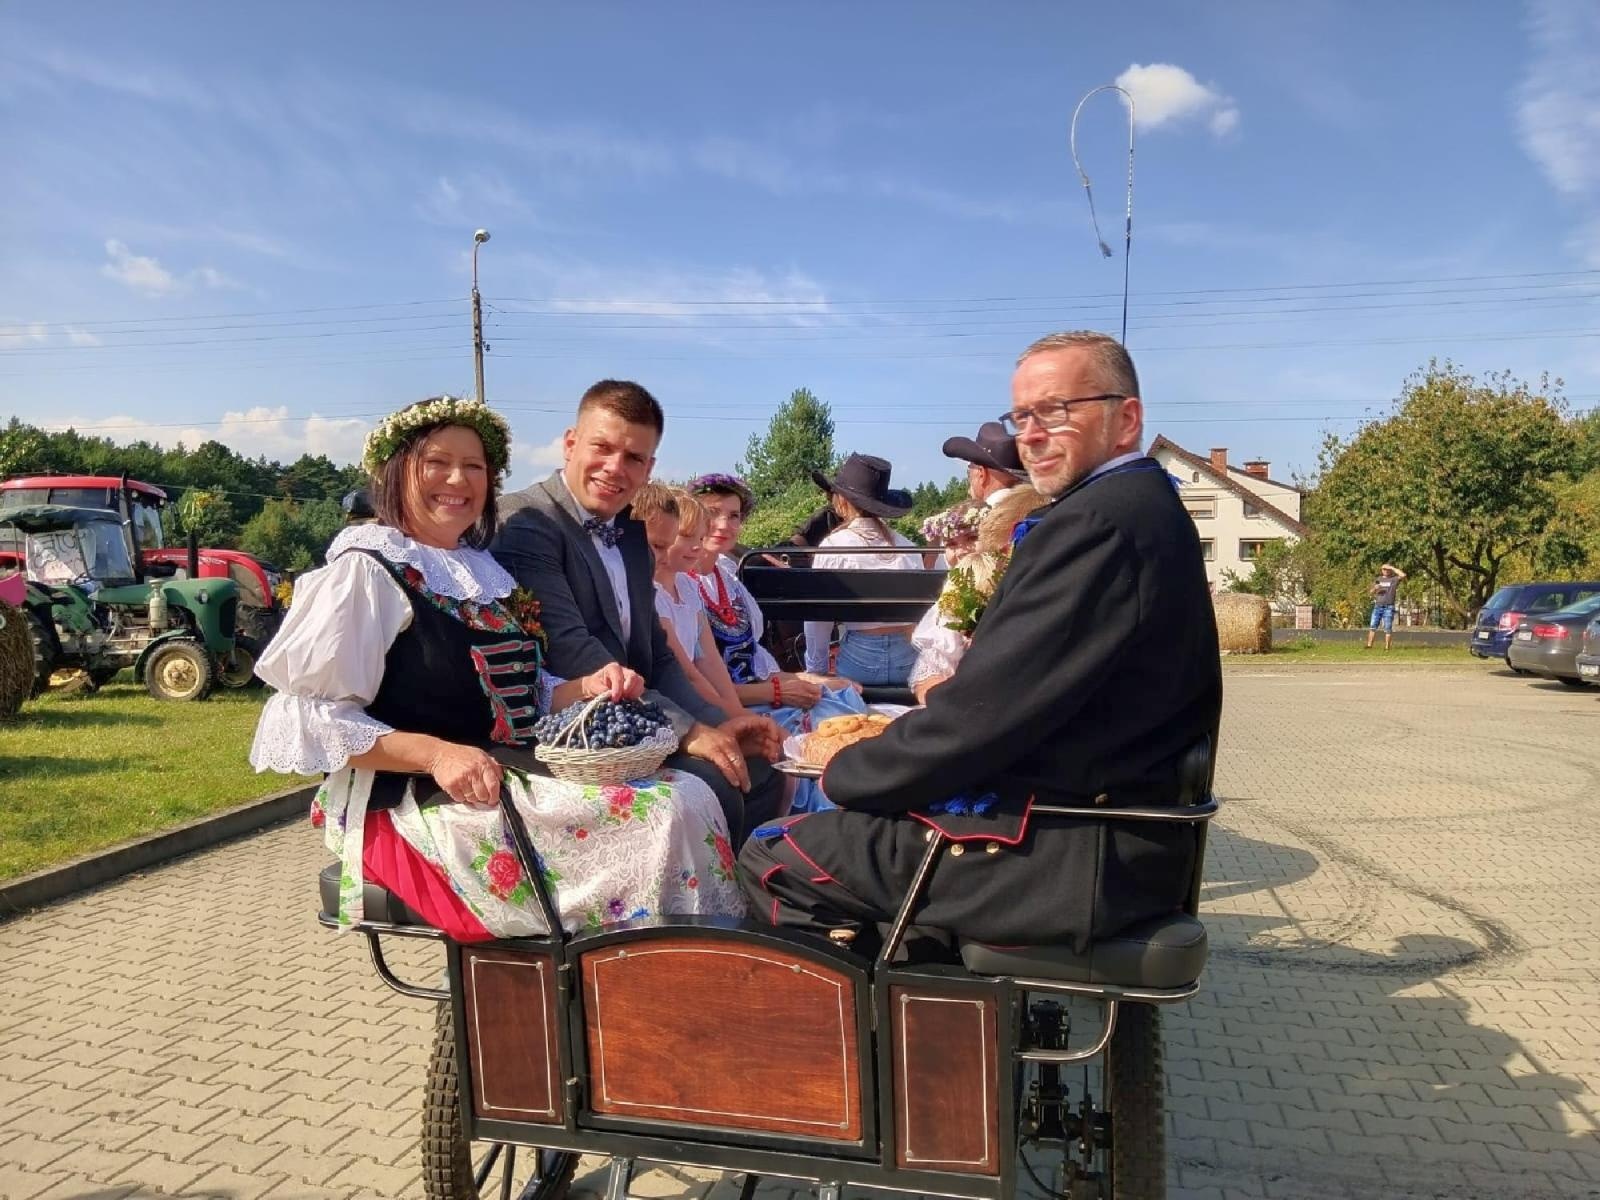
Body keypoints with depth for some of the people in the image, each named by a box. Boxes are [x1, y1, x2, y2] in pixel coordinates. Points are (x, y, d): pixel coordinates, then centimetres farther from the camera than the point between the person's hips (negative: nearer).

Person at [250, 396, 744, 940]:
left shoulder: (485, 571, 15)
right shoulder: (367, 570, -8)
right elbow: (303, 719, -13)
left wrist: (585, 688, -2)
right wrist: (435, 754, -24)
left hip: (519, 780, 8)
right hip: (425, 806, -7)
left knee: (689, 794, -14)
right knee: (664, 814, -23)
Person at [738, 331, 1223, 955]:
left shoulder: (1096, 520, -20)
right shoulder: (1145, 506, 12)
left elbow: (983, 711, -22)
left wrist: (844, 771, -6)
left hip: (1071, 856, -10)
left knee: (772, 856, -3)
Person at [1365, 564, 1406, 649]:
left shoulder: (1394, 579, 3)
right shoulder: (1379, 579, 15)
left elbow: (1403, 575, -17)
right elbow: (1371, 592, 19)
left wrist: (1392, 568, -10)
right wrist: (1375, 589, -5)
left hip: (1389, 607, -4)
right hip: (1377, 606, 4)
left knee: (1388, 628, -2)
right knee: (1372, 626, 0)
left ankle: (1387, 647, 0)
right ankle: (1369, 645, 1)